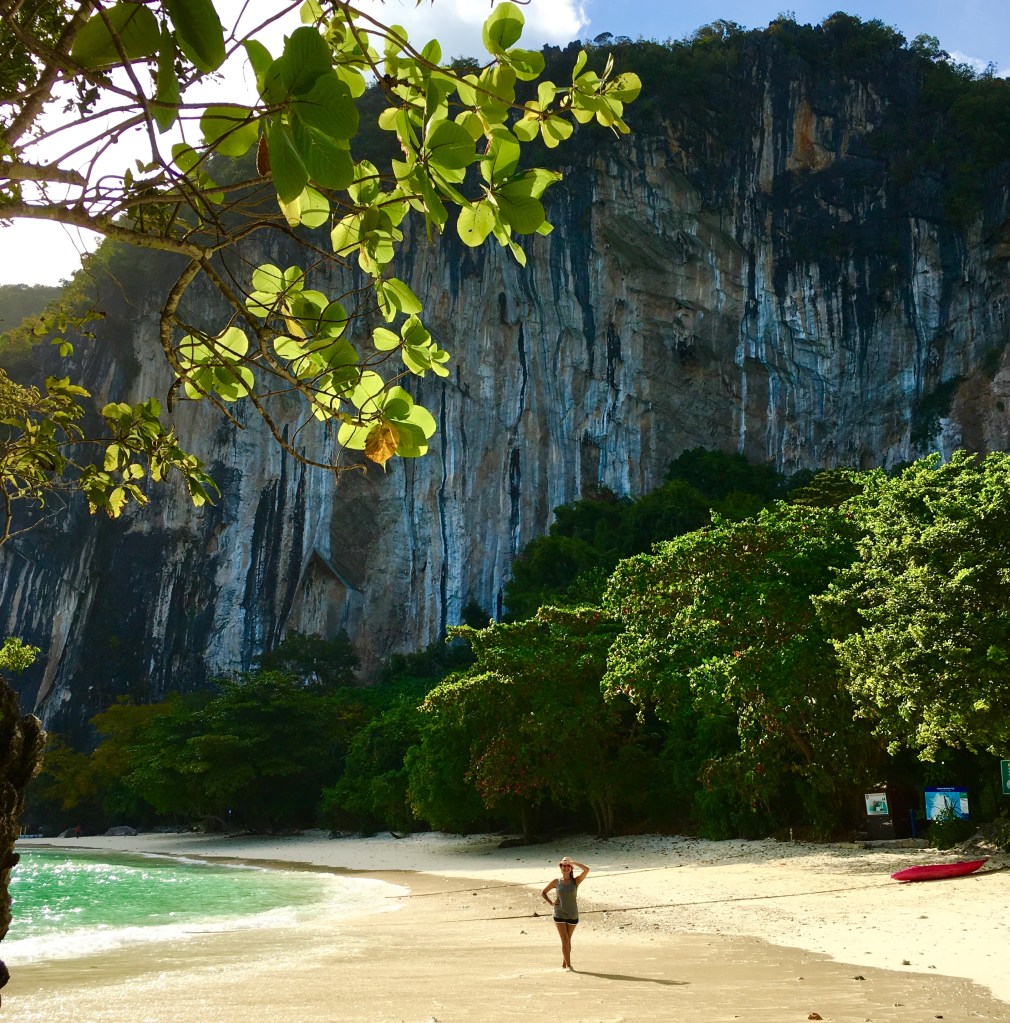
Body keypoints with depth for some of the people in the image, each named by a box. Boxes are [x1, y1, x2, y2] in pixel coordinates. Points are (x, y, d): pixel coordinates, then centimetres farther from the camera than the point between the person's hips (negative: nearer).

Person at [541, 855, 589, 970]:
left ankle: (564, 964, 25)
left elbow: (586, 869, -19)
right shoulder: (556, 882, 1)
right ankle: (568, 965, -8)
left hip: (572, 915, 1)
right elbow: (543, 892, 12)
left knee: (568, 941, 11)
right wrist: (551, 902, -3)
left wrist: (573, 862, -19)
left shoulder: (576, 881, -3)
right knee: (565, 940, -10)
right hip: (559, 914, -1)